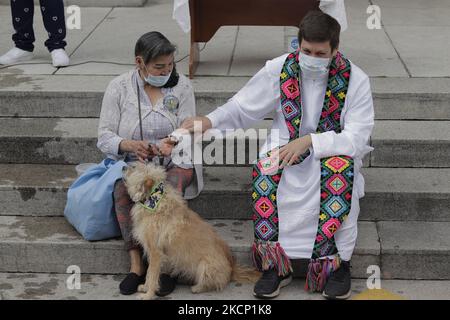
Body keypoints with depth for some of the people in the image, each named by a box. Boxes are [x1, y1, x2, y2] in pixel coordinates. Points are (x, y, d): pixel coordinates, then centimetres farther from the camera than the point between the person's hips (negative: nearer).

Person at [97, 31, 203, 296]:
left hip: (174, 161, 0)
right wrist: (131, 145, -26)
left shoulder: (182, 86, 3)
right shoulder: (119, 88, 0)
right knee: (123, 189, -33)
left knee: (169, 189, -34)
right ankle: (136, 262, -30)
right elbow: (105, 137, -4)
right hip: (133, 163, 0)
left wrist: (174, 143, -27)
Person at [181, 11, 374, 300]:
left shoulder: (355, 80, -11)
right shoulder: (279, 69, -6)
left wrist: (310, 141, -29)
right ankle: (275, 262, -19)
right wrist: (210, 121, -17)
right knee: (265, 169, -33)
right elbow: (243, 106, 2)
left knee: (340, 168, -37)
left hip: (332, 150, -1)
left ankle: (337, 263, -21)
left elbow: (357, 138, -17)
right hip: (286, 146, 2)